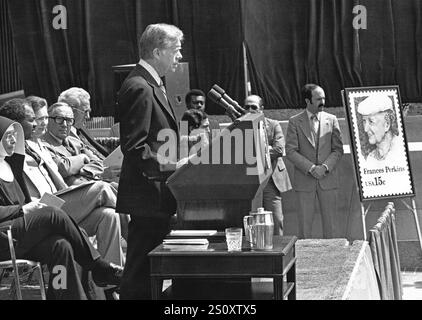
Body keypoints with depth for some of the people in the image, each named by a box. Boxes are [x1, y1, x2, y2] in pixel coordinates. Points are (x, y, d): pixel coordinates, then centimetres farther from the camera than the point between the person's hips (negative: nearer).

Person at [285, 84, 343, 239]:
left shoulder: (331, 120, 6)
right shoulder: (295, 122, 1)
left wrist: (325, 167, -12)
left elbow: (338, 149, 5)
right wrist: (311, 168, -15)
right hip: (304, 181, -2)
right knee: (304, 225, 1)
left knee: (329, 224, 4)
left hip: (327, 179, 2)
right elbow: (290, 151, -5)